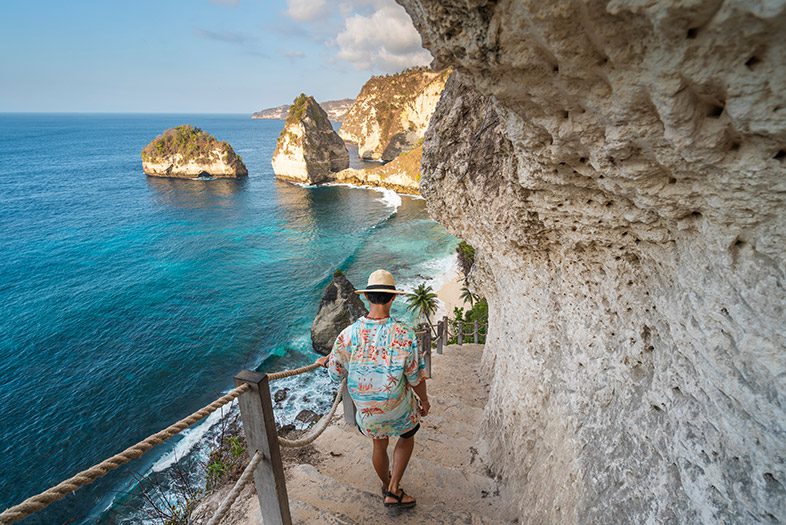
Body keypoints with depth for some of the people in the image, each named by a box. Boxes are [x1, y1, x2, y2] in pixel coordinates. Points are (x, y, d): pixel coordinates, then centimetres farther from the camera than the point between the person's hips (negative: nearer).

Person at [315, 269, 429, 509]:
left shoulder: (348, 334, -19)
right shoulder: (404, 335, -26)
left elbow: (336, 374, -7)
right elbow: (416, 378, -15)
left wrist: (325, 361, 15)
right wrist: (424, 401, 4)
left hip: (365, 408, 3)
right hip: (398, 408, -2)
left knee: (379, 444, 28)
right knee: (407, 437, 28)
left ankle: (386, 485, 53)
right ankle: (393, 490, 28)